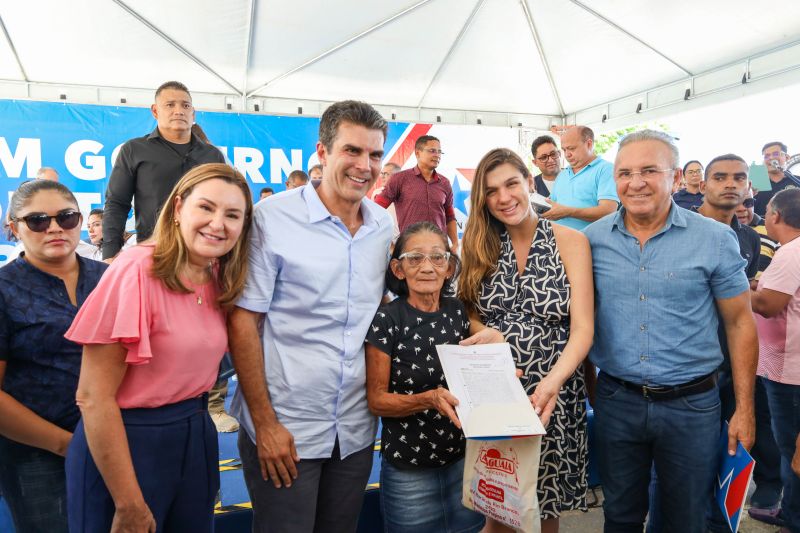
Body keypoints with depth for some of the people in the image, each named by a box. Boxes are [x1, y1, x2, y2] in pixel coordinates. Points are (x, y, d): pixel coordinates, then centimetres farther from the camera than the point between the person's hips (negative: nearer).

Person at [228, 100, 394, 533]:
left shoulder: (384, 225, 3)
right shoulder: (273, 218, -12)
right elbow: (242, 321, -12)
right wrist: (264, 422, -13)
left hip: (357, 431, 5)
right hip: (283, 430, -5)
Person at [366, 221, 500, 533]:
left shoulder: (458, 311, -1)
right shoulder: (385, 320, -15)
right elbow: (376, 400, -12)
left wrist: (494, 338, -7)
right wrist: (429, 399, -27)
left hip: (464, 459, 4)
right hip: (408, 471, -4)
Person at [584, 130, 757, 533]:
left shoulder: (715, 239, -8)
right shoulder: (592, 238, -3)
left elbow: (739, 323, -1)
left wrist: (745, 408, -2)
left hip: (692, 404, -1)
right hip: (615, 400, 2)